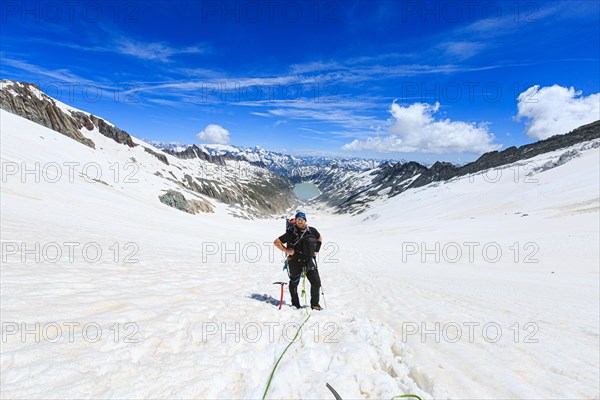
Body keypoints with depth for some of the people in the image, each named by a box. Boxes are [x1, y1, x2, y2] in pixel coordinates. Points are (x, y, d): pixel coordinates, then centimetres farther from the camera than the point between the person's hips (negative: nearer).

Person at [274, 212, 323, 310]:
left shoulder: (312, 231, -2)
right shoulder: (291, 233, -13)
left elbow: (320, 238, 20)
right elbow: (276, 242, -9)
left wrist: (316, 250, 11)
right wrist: (286, 250, -14)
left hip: (309, 261, 2)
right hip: (295, 262, -2)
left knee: (316, 282, -3)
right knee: (294, 283, 11)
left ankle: (315, 304, 14)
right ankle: (295, 304, 31)